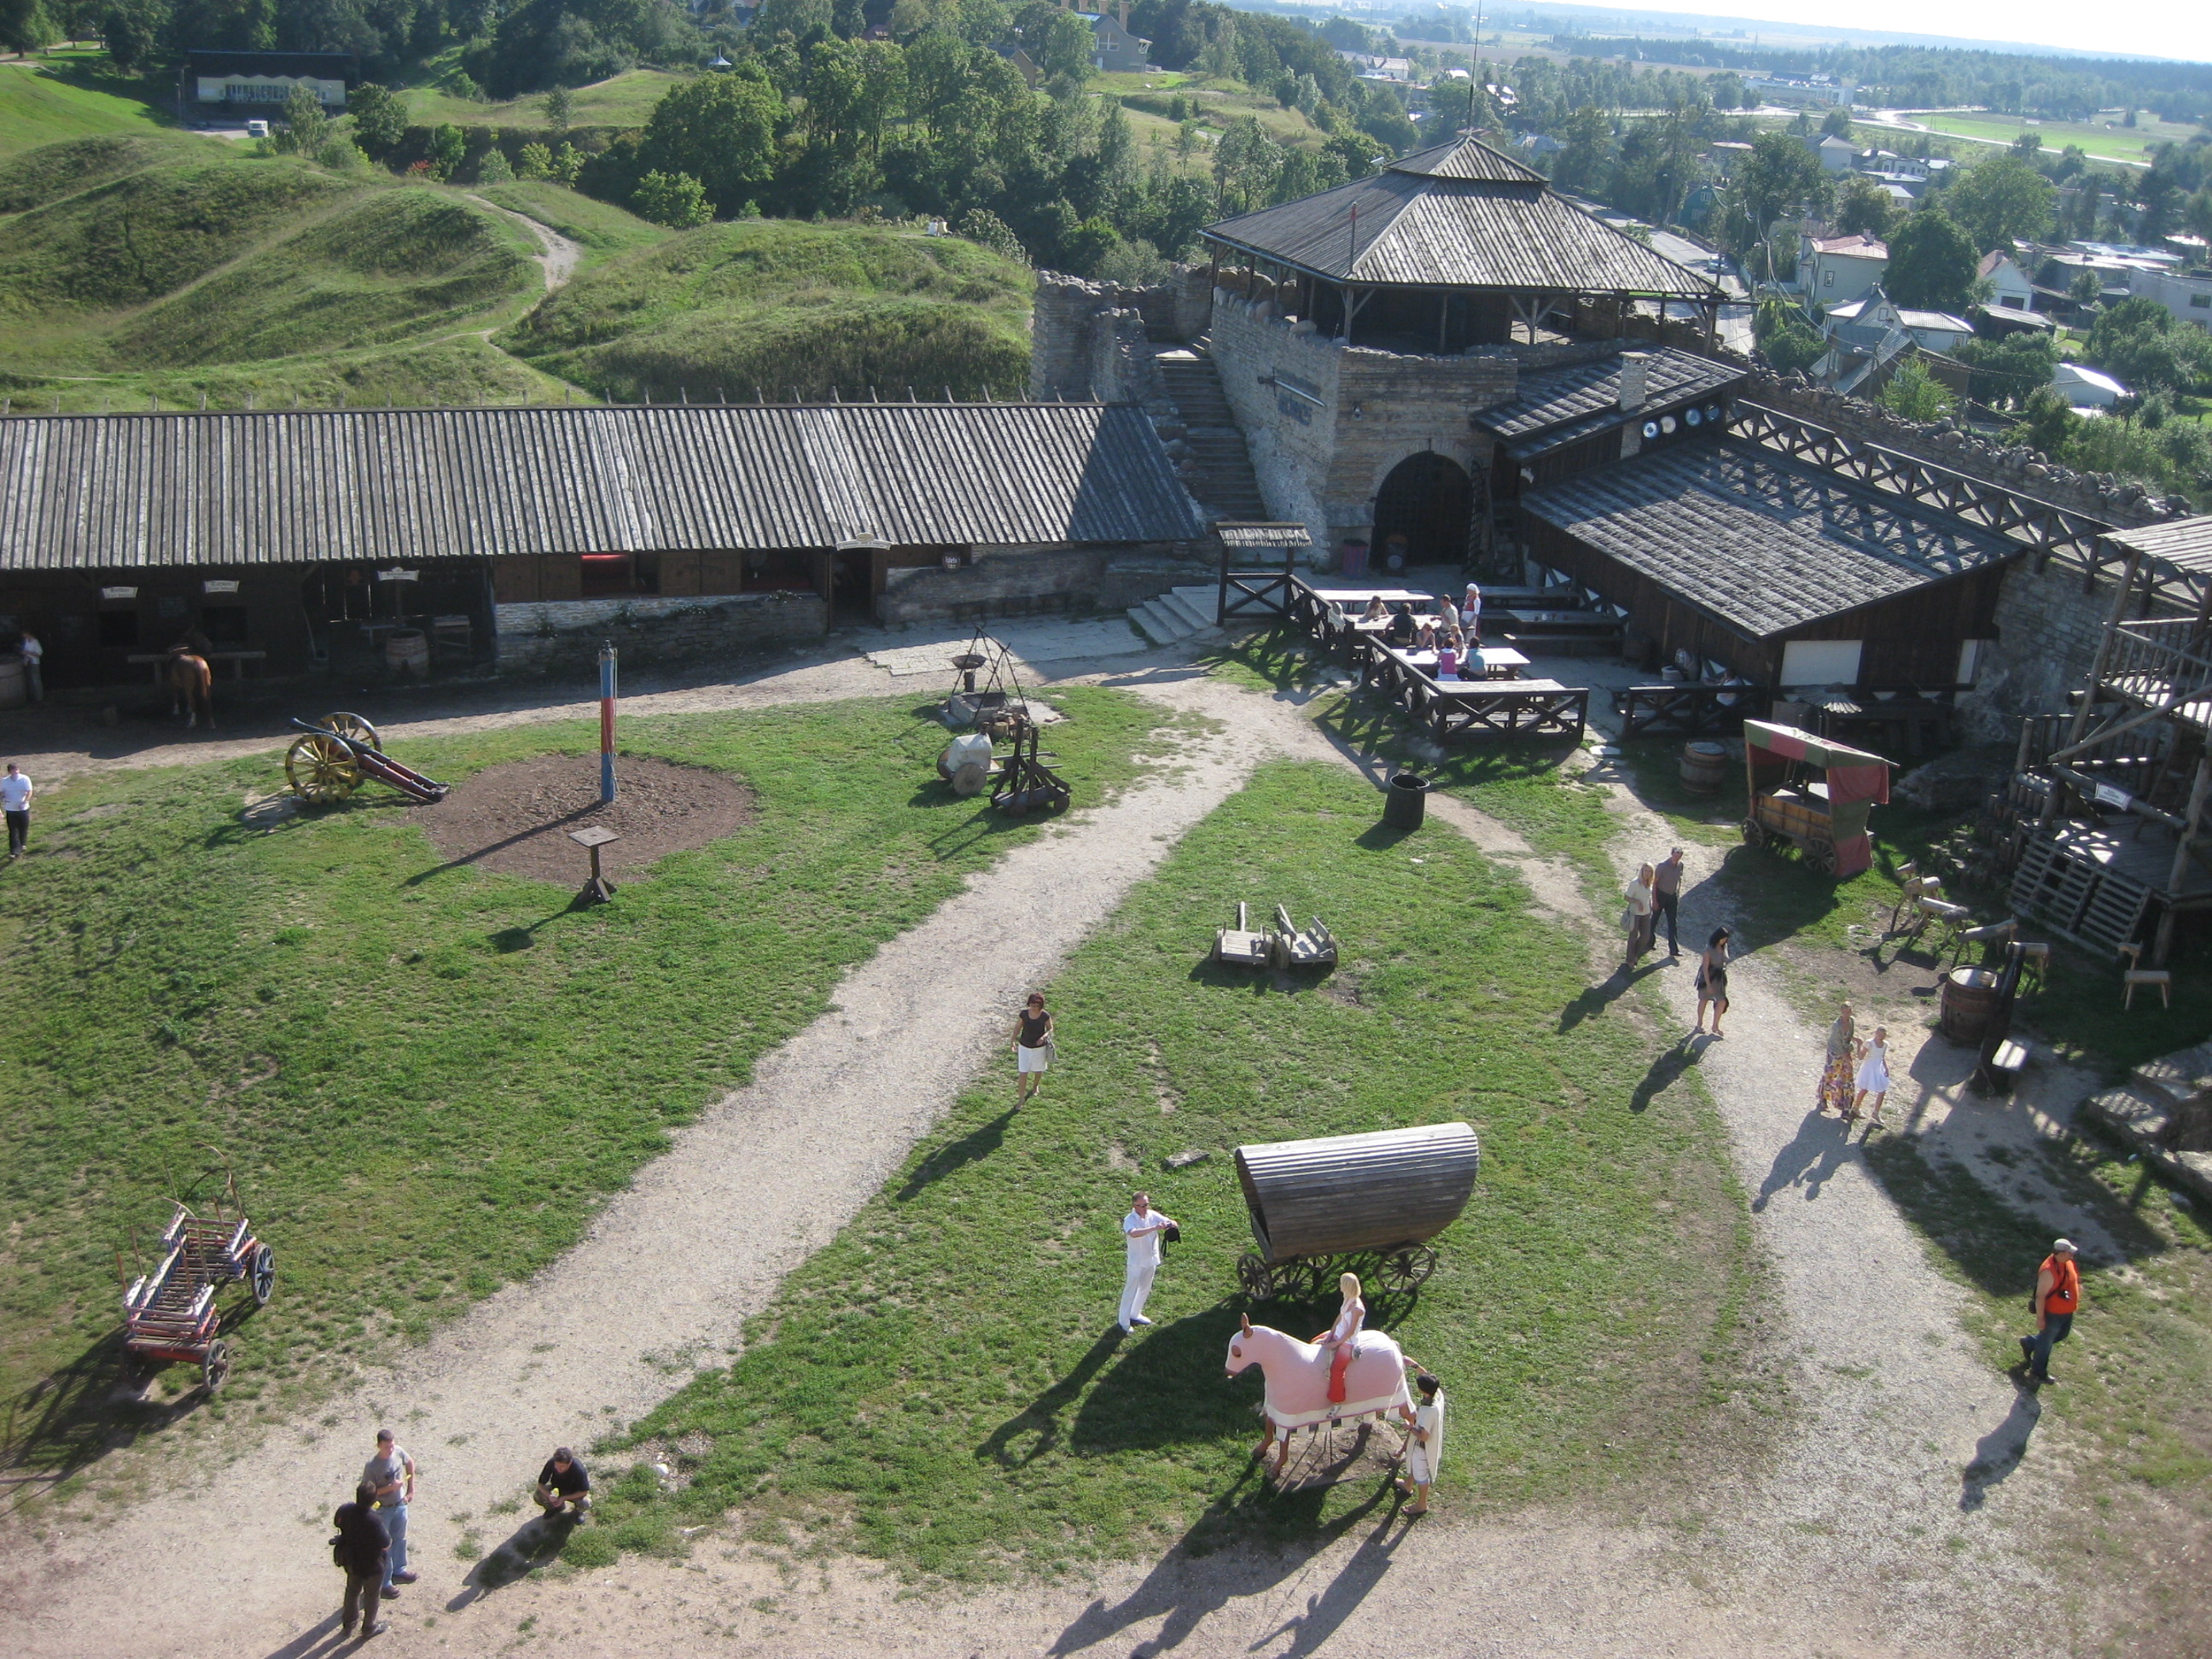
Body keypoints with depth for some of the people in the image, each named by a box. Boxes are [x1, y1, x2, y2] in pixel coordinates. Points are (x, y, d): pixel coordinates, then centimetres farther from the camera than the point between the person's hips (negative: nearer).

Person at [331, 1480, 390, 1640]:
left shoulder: (345, 1510, -22)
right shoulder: (374, 1522, -39)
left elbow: (337, 1523, 3)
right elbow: (386, 1546, -27)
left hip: (352, 1562, 5)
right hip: (372, 1566, -5)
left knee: (352, 1591, 29)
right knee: (371, 1596, 21)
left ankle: (348, 1625, 50)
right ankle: (369, 1627, 41)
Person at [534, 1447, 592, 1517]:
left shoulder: (579, 1469, -35)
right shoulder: (551, 1463, -29)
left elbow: (584, 1491, -23)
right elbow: (541, 1484, -18)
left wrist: (564, 1498, -31)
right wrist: (549, 1495, -37)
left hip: (575, 1493, -3)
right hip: (557, 1489, 3)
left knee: (584, 1504, -33)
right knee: (538, 1496, -23)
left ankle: (578, 1511, 7)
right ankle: (557, 1507, 9)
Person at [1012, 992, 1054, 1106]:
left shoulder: (1045, 1016, -19)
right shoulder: (1024, 1014, -15)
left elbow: (1050, 1028, -5)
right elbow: (1018, 1027, -2)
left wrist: (1044, 1037, -25)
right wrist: (1013, 1041, -10)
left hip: (1039, 1048, 0)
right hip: (1024, 1047, 0)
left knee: (1038, 1071, 22)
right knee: (1023, 1073, 0)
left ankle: (1035, 1086, 53)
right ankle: (1021, 1098, 11)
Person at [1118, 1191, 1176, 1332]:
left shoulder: (1152, 1215, -5)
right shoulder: (1130, 1219, -21)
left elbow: (1172, 1223, -6)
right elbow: (1134, 1233, -42)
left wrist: (1169, 1224, -32)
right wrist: (1154, 1228, -49)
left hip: (1151, 1259, 6)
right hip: (1136, 1261, -6)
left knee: (1145, 1289, 21)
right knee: (1131, 1290, 1)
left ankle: (1135, 1315, 39)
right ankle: (1124, 1321, 11)